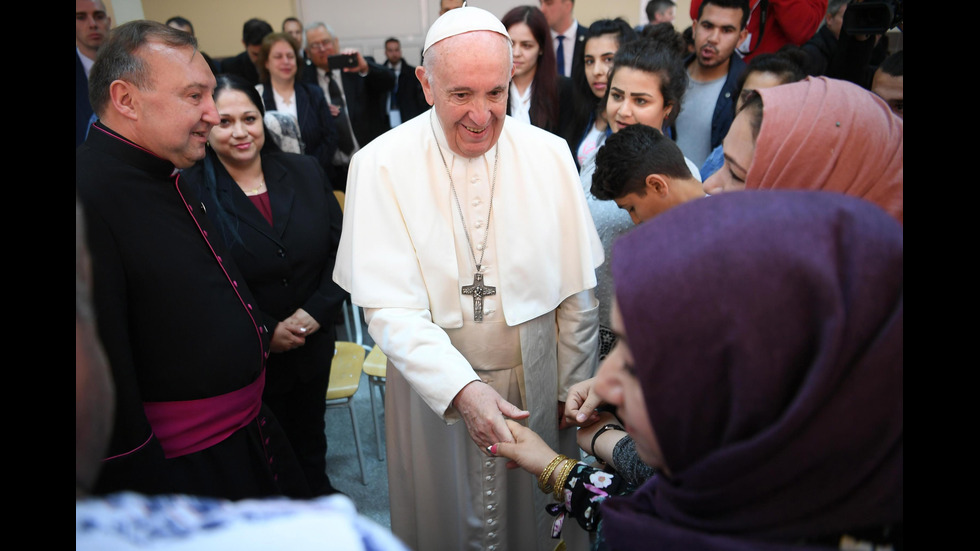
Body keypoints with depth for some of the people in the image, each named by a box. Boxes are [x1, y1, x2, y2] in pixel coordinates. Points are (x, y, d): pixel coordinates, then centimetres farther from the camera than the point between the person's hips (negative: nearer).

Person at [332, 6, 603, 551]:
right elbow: (389, 308, -18)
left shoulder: (550, 154, -8)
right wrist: (461, 389, -31)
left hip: (534, 378, 2)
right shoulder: (380, 165, -15)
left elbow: (578, 291, -2)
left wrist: (574, 389, 4)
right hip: (433, 381, -1)